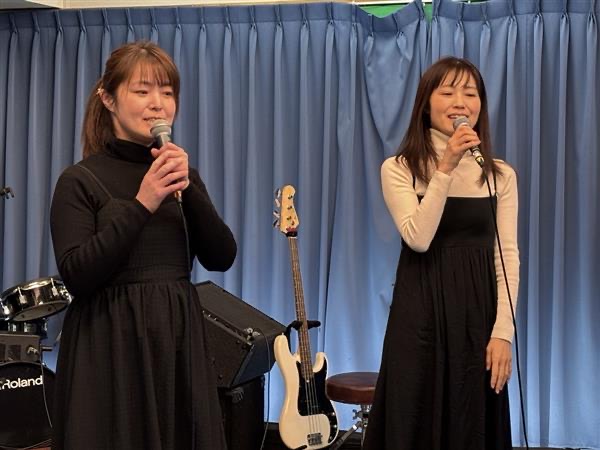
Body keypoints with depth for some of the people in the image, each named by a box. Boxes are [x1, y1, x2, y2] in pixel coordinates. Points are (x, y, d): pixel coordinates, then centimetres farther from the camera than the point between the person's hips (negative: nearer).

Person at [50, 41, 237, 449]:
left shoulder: (181, 175, 10)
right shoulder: (81, 180, -7)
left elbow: (222, 258, -1)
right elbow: (77, 277, -17)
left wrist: (188, 189, -14)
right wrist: (140, 205, -21)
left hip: (179, 339, 5)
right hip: (112, 346, -5)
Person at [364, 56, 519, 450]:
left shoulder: (500, 175, 4)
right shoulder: (399, 169, -3)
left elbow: (507, 255, 1)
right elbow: (418, 238, -17)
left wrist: (502, 332, -7)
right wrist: (446, 169, -21)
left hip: (476, 313, 2)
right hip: (421, 313, -2)